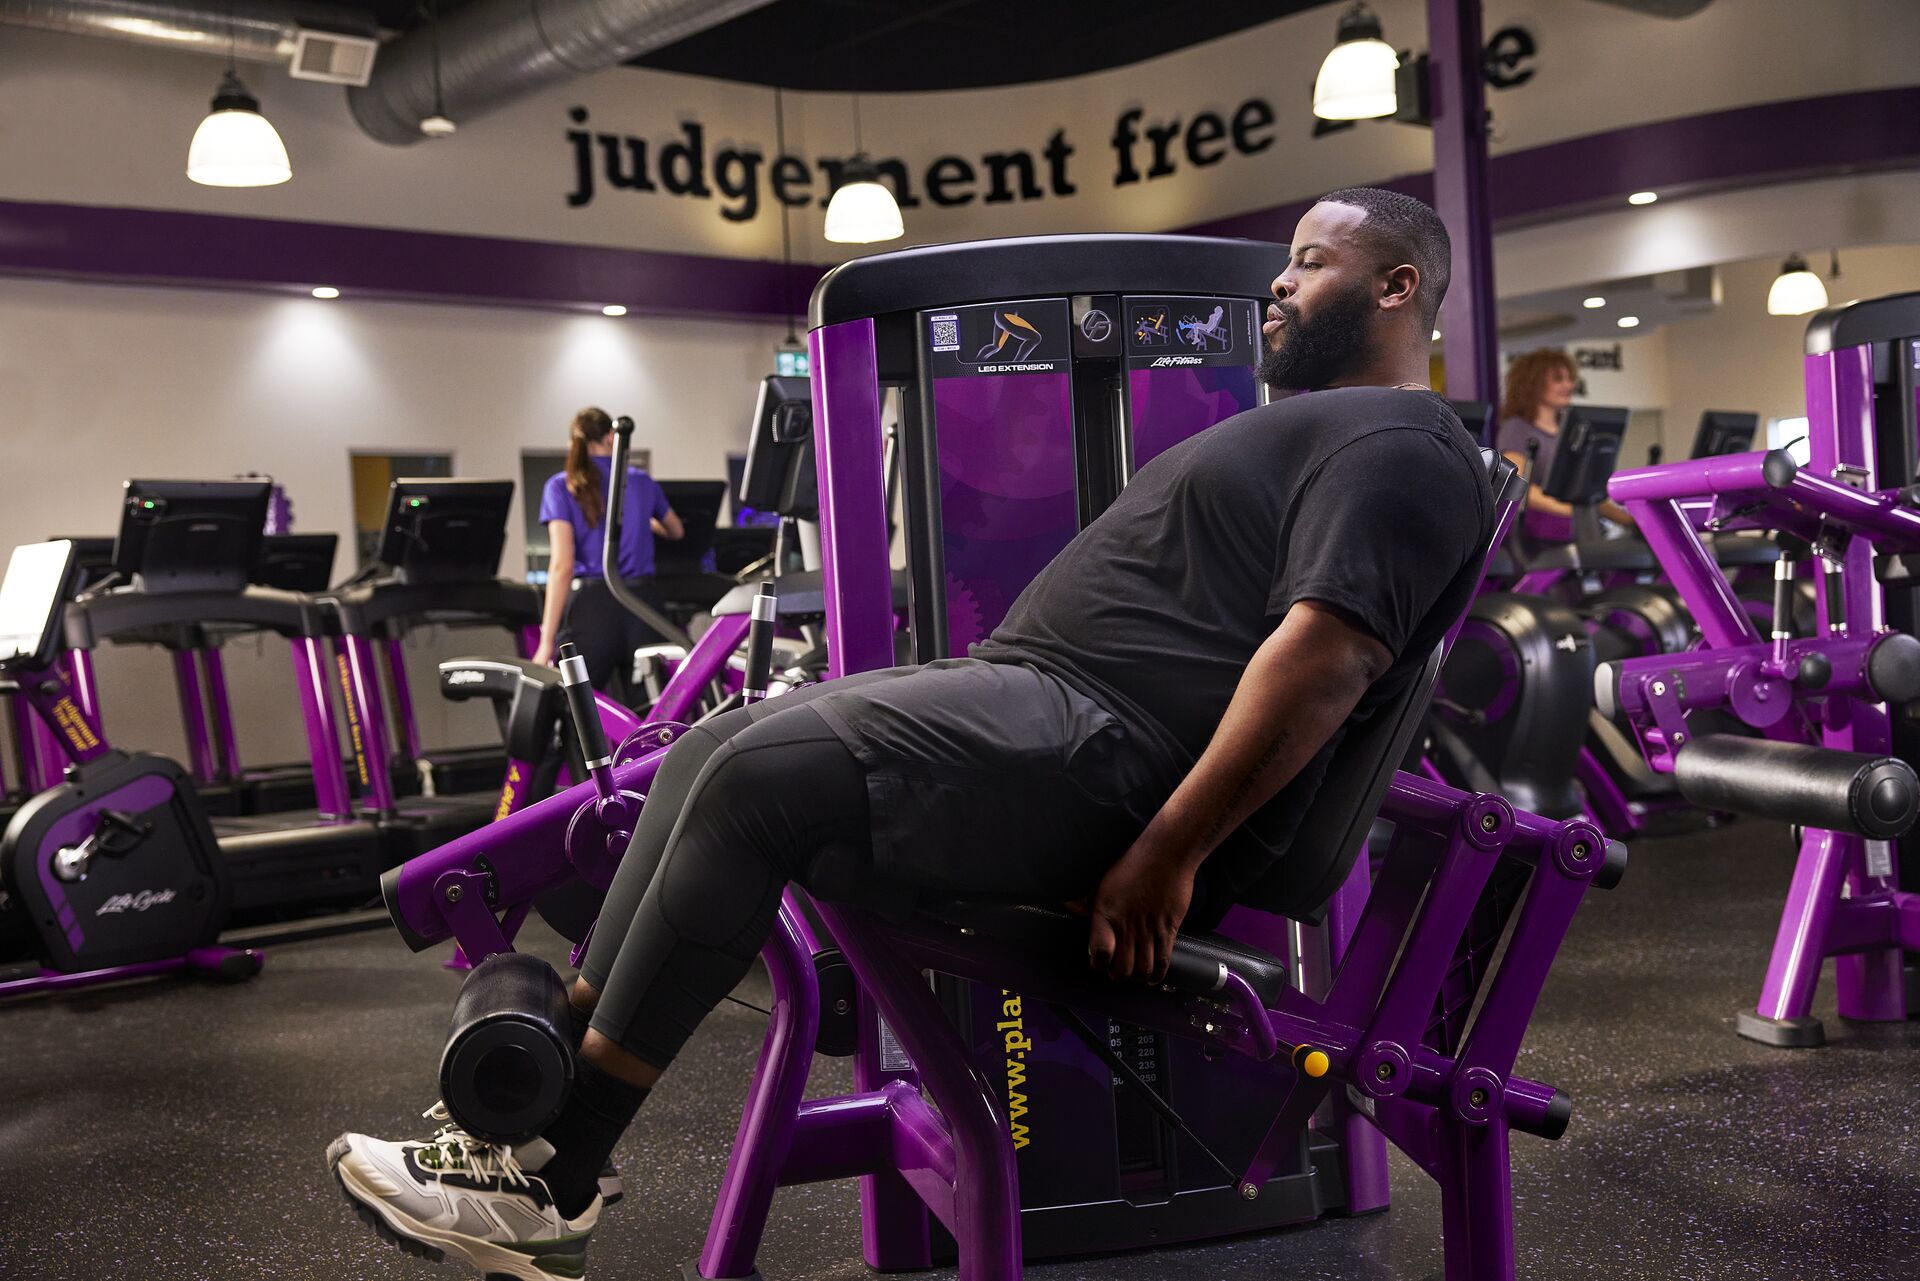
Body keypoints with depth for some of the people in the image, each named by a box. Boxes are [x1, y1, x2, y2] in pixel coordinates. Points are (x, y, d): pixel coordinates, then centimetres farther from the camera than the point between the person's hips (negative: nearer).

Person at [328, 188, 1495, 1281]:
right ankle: (557, 1077, 3)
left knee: (763, 780, -24)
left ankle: (553, 1185, -14)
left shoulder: (1397, 445, -5)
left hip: (1109, 755, -11)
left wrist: (1165, 854, -24)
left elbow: (1324, 659, -20)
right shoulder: (1314, 424, 28)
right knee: (711, 753, 5)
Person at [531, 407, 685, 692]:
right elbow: (676, 531, 30)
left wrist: (547, 642, -8)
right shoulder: (642, 482, 11)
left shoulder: (561, 487, 1)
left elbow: (562, 565, -8)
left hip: (591, 607, -3)